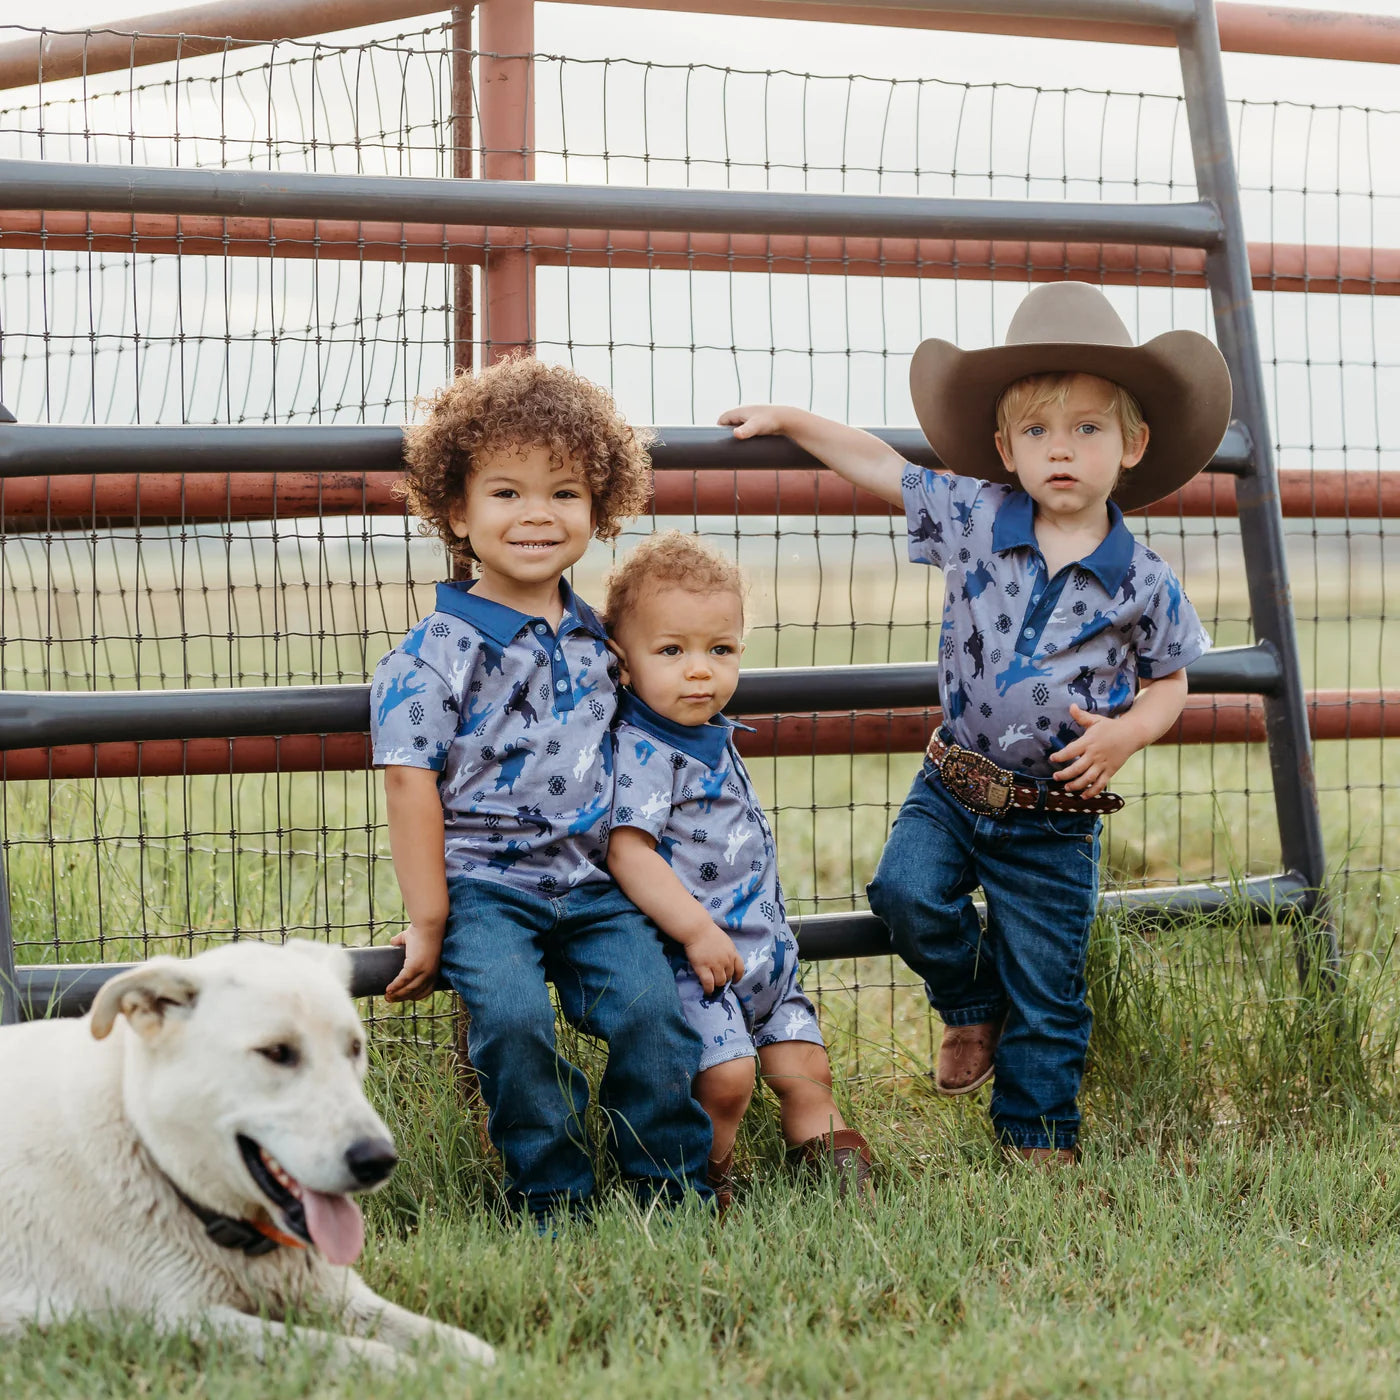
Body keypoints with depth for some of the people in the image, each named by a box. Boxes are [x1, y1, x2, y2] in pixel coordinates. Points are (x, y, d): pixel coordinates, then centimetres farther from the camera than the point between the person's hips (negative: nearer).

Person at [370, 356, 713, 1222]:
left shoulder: (596, 637, 11)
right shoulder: (440, 650, -7)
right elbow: (411, 781, -8)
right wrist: (428, 922, -9)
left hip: (592, 882, 4)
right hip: (483, 883, -4)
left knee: (649, 1002, -17)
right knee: (513, 1016, -25)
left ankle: (677, 1188, -3)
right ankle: (554, 1198, -8)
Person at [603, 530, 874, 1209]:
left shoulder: (713, 737, 12)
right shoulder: (641, 751, -17)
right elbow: (629, 851, -25)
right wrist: (698, 929, -27)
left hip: (762, 949, 9)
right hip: (689, 956, -9)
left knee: (804, 1069, 13)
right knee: (725, 1076, -19)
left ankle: (833, 1163, 24)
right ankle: (702, 1189, -1)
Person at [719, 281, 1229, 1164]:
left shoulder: (1143, 584, -9)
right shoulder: (973, 519, -6)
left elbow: (1170, 683, 5)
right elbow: (880, 466, 6)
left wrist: (1127, 732, -15)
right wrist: (787, 420, 7)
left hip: (1055, 819, -2)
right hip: (955, 788, 2)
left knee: (1046, 991, 5)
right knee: (907, 892, -22)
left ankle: (1038, 1141, 24)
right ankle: (971, 1009, 10)